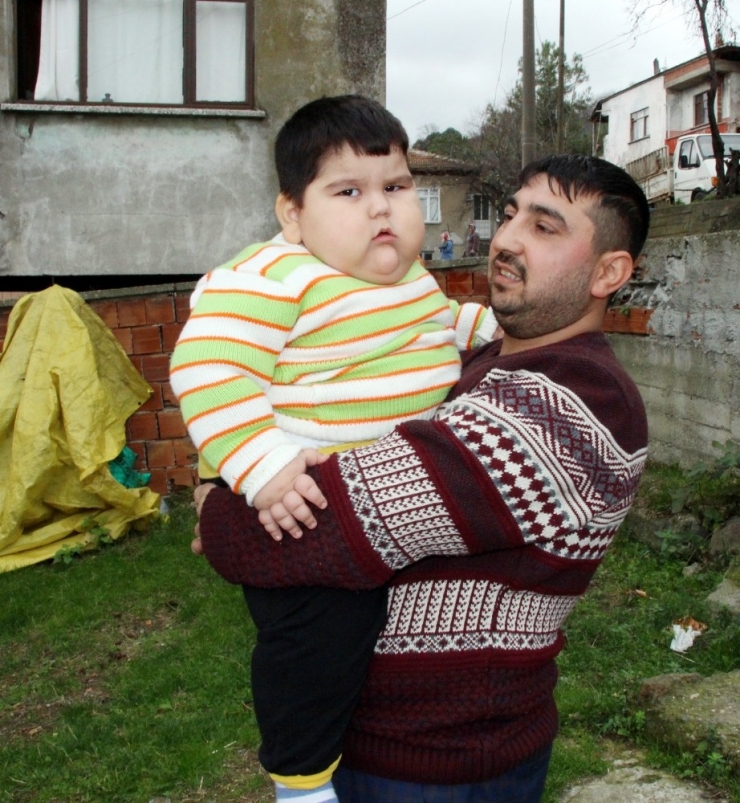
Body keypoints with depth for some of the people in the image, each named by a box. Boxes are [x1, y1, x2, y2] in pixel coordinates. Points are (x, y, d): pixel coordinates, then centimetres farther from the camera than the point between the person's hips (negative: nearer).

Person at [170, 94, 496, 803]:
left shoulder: (412, 279, 9)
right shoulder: (270, 279, -22)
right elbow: (207, 372, -29)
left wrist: (492, 323, 19)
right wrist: (261, 469, -37)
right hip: (303, 504, -9)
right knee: (315, 642, -6)